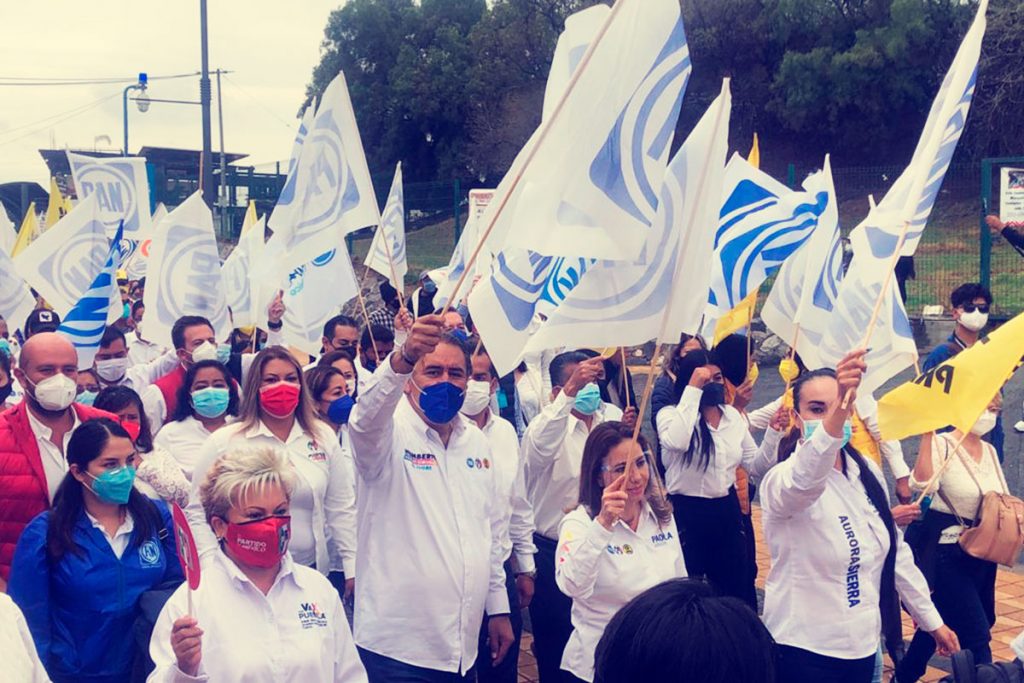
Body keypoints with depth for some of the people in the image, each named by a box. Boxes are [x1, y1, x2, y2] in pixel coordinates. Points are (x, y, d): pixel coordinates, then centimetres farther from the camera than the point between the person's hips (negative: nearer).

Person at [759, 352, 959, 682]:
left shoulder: (866, 472, 3)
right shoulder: (782, 480, -19)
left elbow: (896, 552, 14)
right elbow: (804, 481, -45)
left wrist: (932, 620, 16)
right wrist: (836, 411, -60)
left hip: (863, 643, 7)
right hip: (805, 649, -6)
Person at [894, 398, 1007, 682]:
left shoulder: (989, 451, 8)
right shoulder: (942, 445, -13)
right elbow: (922, 483, -32)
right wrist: (927, 433, -34)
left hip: (983, 556, 8)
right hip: (947, 555, -8)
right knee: (977, 636, -9)